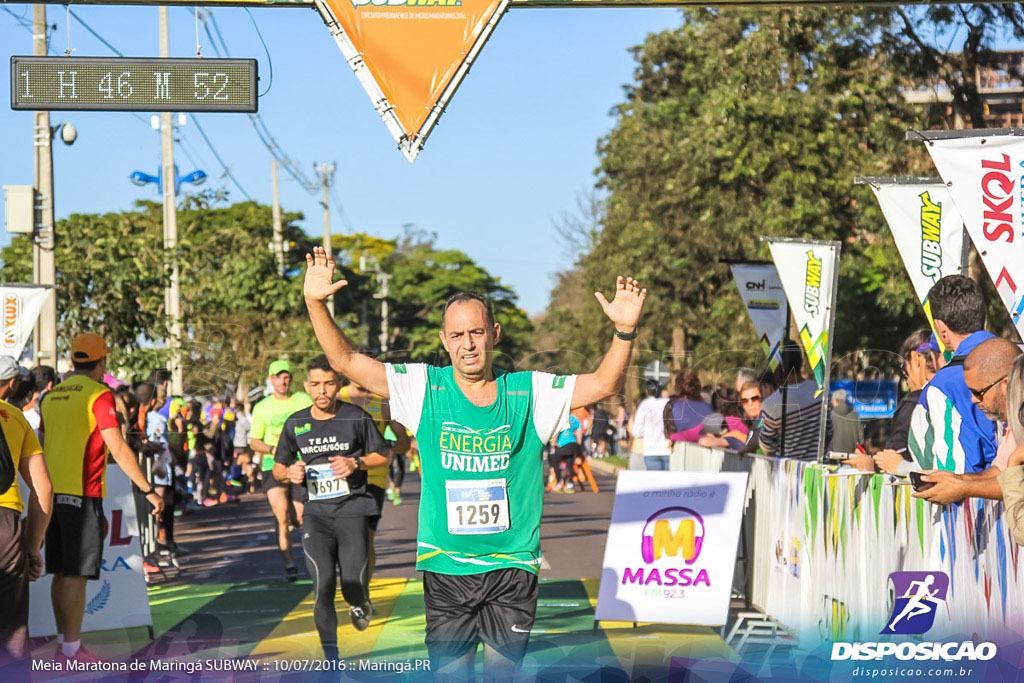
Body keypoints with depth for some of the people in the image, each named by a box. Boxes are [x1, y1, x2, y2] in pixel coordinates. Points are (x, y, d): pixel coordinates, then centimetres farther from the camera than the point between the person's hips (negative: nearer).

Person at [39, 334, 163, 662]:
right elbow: (119, 450, -15)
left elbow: (42, 449, 17)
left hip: (53, 493, 7)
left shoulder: (52, 396, 13)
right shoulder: (98, 395, -9)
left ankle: (64, 640, 19)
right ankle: (72, 649, -4)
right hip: (81, 494, -7)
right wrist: (149, 491, -11)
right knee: (77, 574, -5)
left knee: (61, 572, 13)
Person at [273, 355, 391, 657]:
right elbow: (279, 466, 17)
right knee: (323, 586, -12)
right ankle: (331, 660, 0)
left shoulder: (357, 417, 0)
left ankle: (360, 605, 34)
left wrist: (355, 463, -10)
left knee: (354, 586, -7)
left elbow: (383, 455, 8)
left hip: (353, 510, -1)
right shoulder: (295, 423, 7)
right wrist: (290, 472, -6)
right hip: (316, 514, 2)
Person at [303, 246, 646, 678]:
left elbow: (603, 384, -4)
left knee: (503, 672, 6)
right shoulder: (424, 389, -2)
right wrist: (316, 303, -17)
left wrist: (624, 330, -20)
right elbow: (345, 361, -4)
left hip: (512, 566, 0)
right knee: (450, 674, 6)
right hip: (445, 567, 0)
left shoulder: (528, 393, -1)